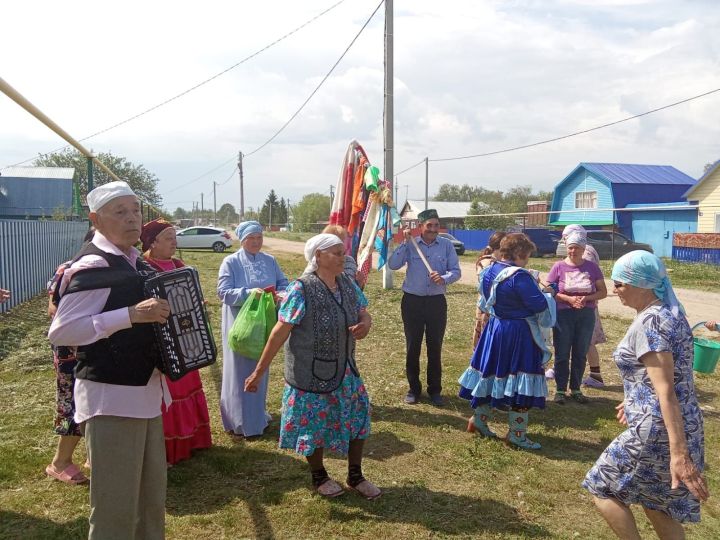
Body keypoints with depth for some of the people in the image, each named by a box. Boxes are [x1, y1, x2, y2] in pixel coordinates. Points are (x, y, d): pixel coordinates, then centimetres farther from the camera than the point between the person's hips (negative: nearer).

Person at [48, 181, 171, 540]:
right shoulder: (92, 266, -16)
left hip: (146, 390, 9)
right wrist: (132, 314, -28)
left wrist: (162, 315, 8)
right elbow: (60, 332, -22)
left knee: (152, 494, 20)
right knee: (116, 505, 2)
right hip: (111, 397, -9)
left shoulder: (135, 262, 11)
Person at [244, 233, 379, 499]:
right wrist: (259, 371, -16)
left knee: (358, 415, 11)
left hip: (345, 369, 6)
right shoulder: (302, 289, -20)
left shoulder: (348, 284, -1)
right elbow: (280, 332, -18)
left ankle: (355, 476, 32)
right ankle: (319, 477, 35)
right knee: (313, 423, 9)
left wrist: (365, 324, -17)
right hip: (310, 373, -6)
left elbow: (364, 314, 9)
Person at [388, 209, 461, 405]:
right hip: (412, 301, 0)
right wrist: (404, 243, -18)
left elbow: (456, 271, -3)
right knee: (412, 347, 8)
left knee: (435, 347, 8)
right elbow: (393, 265, -14)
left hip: (437, 302, 0)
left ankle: (435, 390, 22)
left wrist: (444, 279, -23)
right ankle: (414, 388, 23)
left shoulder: (446, 245, -1)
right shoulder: (410, 244, -3)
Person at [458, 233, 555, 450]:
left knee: (492, 373, 19)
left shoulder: (489, 271, 3)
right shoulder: (520, 276, -22)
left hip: (494, 328, 8)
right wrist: (547, 294, 0)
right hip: (518, 334, -8)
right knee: (520, 382, 2)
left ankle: (479, 419, 28)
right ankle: (516, 434, 11)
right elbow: (539, 305, -23)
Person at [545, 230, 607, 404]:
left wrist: (587, 298, -14)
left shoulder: (592, 267, 2)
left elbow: (603, 291, 5)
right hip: (563, 315, -2)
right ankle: (560, 390, 14)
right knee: (562, 354, 3)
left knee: (580, 354, 9)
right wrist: (569, 299, -18)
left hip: (586, 315, 2)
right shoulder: (558, 267, -3)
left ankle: (576, 389, 23)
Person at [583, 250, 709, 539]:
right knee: (656, 503, 22)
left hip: (657, 431, -10)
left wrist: (679, 453, -28)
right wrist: (635, 401, 31)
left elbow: (666, 391, -26)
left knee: (603, 488, 8)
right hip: (685, 426, 10)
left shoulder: (648, 323, -20)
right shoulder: (671, 313, 9)